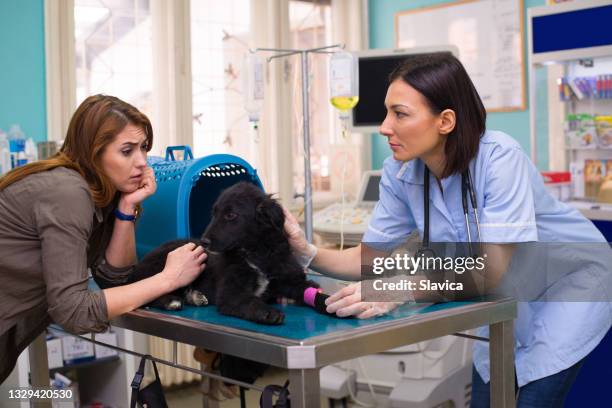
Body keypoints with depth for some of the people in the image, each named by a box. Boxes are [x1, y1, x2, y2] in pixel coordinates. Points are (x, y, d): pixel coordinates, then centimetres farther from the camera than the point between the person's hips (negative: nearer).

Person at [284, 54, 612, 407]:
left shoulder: (499, 157, -32)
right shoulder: (400, 173, -15)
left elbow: (493, 271, -36)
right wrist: (308, 253, -28)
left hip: (570, 280, -5)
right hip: (511, 295, 5)